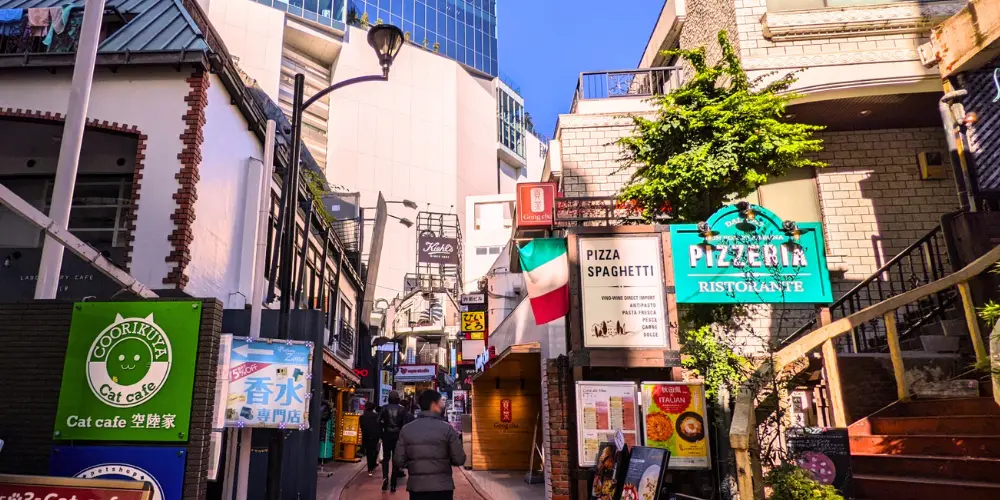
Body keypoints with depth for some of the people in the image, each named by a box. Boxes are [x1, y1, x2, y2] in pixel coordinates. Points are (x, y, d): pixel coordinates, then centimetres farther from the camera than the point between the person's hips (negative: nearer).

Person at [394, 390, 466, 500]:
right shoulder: (446, 428, -7)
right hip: (442, 487, -2)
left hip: (416, 487, 2)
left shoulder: (406, 429, 0)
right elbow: (459, 459, -7)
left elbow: (398, 461, -1)